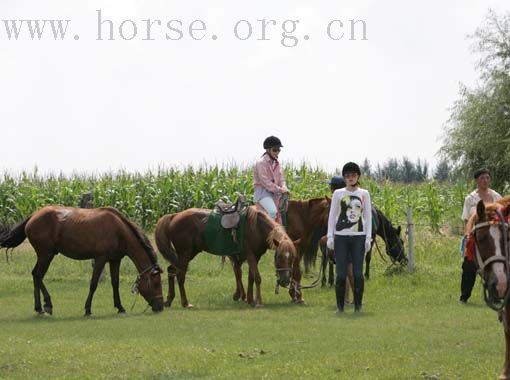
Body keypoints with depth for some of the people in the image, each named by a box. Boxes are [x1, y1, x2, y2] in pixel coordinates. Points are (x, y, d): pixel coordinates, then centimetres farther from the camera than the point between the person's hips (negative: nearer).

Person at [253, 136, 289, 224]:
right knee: (273, 211, -30)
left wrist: (284, 189, -7)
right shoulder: (261, 163, -11)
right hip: (262, 191, -8)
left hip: (275, 193, 8)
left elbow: (281, 179, 14)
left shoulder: (277, 163, 13)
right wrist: (280, 190, -18)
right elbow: (265, 182, -17)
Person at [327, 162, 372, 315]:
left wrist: (368, 238, 0)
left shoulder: (364, 194, 8)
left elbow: (368, 217, 7)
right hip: (341, 236, 0)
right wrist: (330, 236, -1)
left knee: (358, 273, -2)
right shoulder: (338, 194, 8)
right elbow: (332, 216, 7)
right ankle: (340, 307, 3)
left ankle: (358, 306, 5)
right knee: (341, 274, -2)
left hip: (358, 236, 0)